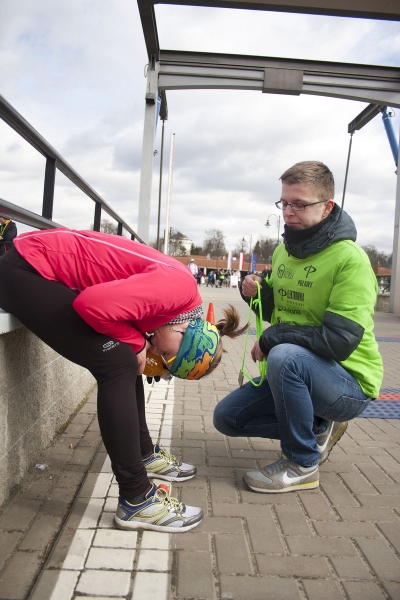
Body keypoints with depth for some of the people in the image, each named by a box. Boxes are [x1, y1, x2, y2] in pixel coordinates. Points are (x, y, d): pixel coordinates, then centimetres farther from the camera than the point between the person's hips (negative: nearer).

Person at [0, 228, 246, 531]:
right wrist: (137, 343, -14)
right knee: (117, 364, -15)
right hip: (28, 271, -10)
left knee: (126, 361, 11)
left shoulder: (178, 294, 6)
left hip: (50, 268, 10)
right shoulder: (180, 288, -22)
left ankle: (144, 454, 26)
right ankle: (136, 500, -7)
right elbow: (94, 303, -30)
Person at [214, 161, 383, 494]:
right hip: (297, 374, 8)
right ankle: (317, 429, 16)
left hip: (349, 381, -7)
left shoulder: (349, 259, -20)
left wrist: (271, 339, -20)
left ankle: (303, 464, -13)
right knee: (227, 416, 3)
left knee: (285, 356, -36)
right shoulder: (283, 251, 4)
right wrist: (258, 293, -6)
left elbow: (339, 341, -28)